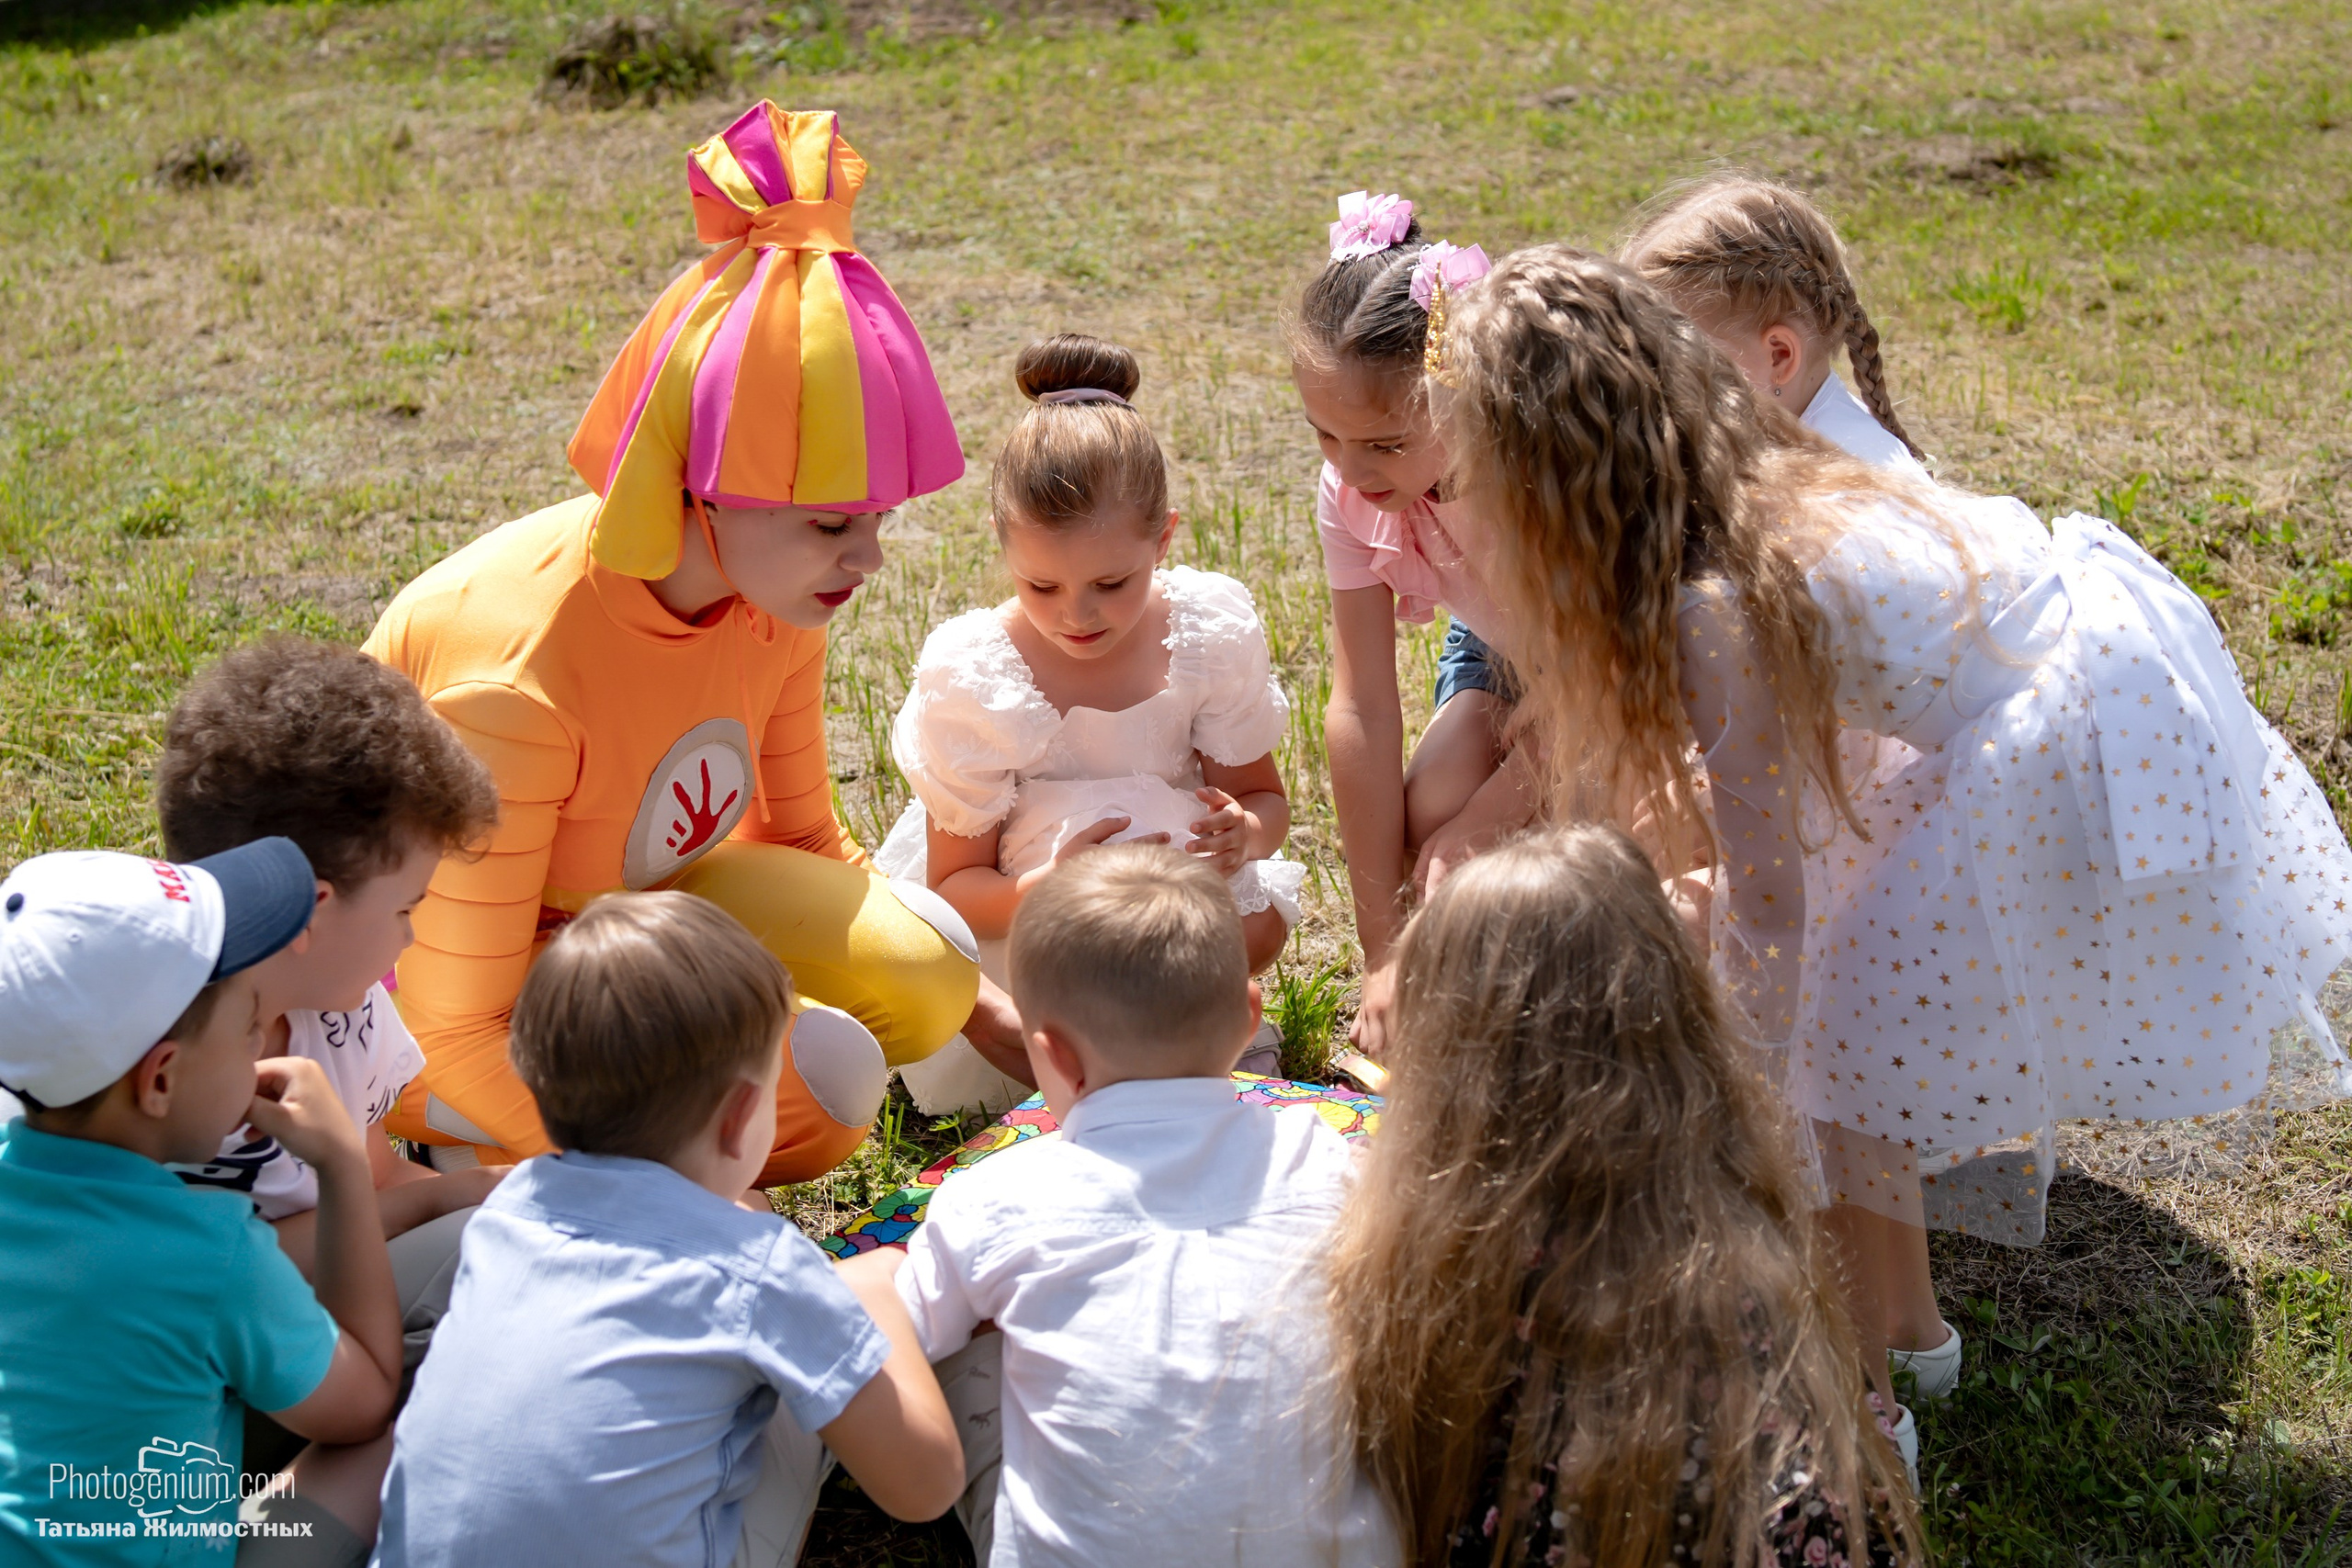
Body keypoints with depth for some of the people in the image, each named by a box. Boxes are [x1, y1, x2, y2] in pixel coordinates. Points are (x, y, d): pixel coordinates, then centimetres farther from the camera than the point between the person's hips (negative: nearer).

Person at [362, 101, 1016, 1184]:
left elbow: (806, 842, 5)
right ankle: (481, 1164, -3)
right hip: (406, 981, -7)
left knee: (915, 977, -15)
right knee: (821, 1079, -26)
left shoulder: (774, 595, -13)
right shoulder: (520, 670, -35)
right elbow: (455, 1031, -28)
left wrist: (995, 1017, 0)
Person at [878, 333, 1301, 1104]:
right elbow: (954, 886, -19)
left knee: (1258, 924, -27)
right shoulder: (970, 676, -25)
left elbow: (1265, 797, -5)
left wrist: (1243, 830, -33)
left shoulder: (1210, 628, -18)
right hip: (1004, 913, -3)